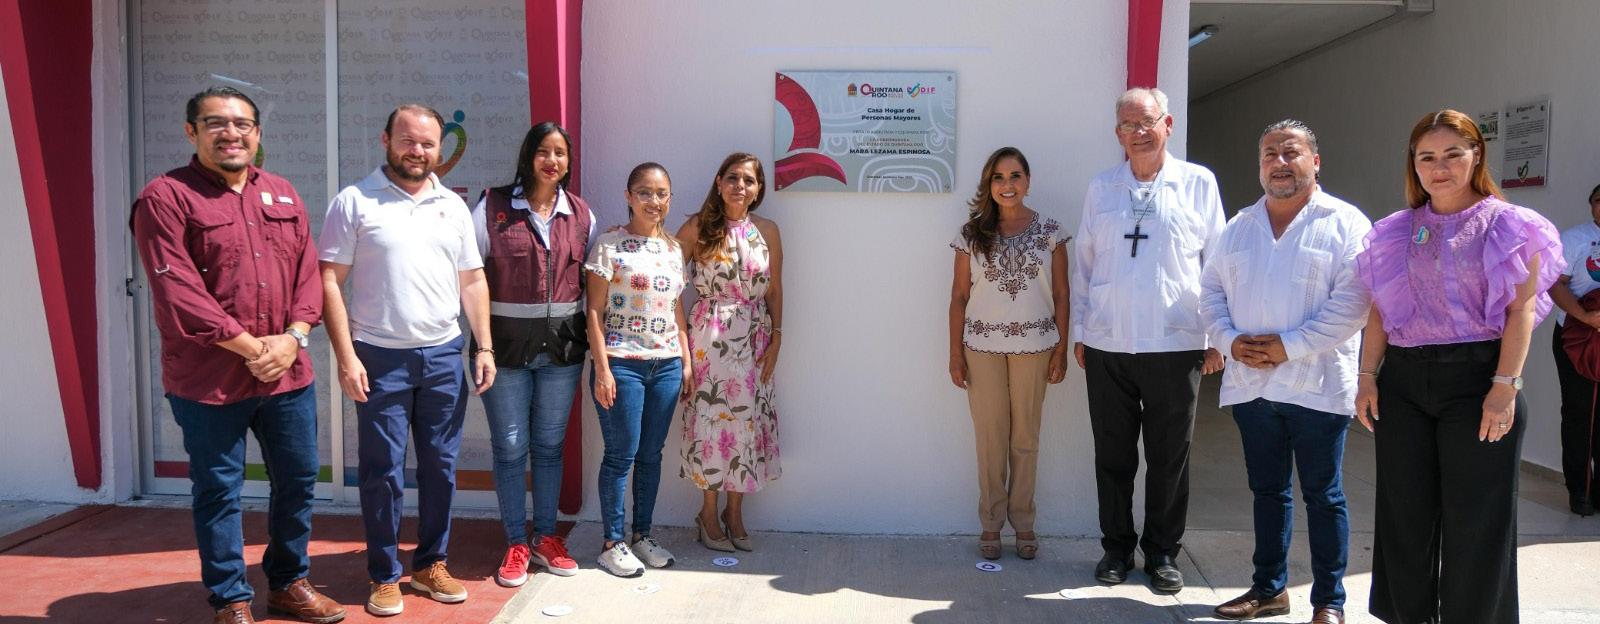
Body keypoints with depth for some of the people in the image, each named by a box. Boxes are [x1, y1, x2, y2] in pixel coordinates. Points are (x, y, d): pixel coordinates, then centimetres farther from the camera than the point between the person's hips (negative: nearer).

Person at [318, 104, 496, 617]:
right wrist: (346, 357, -12)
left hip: (443, 357, 4)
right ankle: (385, 576, 17)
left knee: (440, 467, 10)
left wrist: (484, 347, 4)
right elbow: (330, 282, -6)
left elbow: (473, 281, 12)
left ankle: (430, 564, 25)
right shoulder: (355, 202, -3)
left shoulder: (453, 206, 10)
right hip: (380, 359, -3)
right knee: (383, 473, 3)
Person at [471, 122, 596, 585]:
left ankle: (545, 538, 26)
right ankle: (516, 544, 19)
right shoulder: (493, 207, -3)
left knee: (550, 444, 12)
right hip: (506, 344, -3)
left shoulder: (581, 214, 6)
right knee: (510, 446, 5)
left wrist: (592, 336, 6)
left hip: (562, 347, 3)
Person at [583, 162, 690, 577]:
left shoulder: (674, 249, 11)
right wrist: (602, 368, -13)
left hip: (666, 364, 5)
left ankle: (642, 534, 24)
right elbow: (594, 311, -7)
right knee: (621, 455, 1)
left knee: (651, 454, 12)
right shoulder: (610, 245, -5)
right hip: (621, 363, -5)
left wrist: (686, 362, 12)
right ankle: (612, 542, 13)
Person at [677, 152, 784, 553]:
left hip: (754, 337, 3)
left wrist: (776, 339, 1)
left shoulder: (767, 231, 5)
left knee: (748, 418, 6)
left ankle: (734, 512, 20)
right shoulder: (698, 228, -3)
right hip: (709, 335, -3)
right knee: (711, 416, 1)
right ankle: (709, 511, 16)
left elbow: (775, 289, 8)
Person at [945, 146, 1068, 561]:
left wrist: (1062, 349, -1)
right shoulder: (972, 233, 2)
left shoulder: (1049, 231, 1)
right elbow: (959, 296, 2)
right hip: (982, 346, 0)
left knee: (1025, 437, 8)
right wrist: (955, 353, -1)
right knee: (990, 437, 5)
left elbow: (1060, 294, 3)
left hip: (1033, 346, 0)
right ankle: (991, 524, 15)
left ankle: (1023, 522, 19)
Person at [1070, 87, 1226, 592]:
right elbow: (1083, 264, 11)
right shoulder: (1100, 188, 8)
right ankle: (1117, 547, 23)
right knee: (1113, 455, 9)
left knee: (1169, 457, 7)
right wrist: (1079, 332, 9)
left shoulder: (1198, 184, 3)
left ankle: (1163, 552, 21)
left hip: (1175, 346, -2)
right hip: (1107, 345, 2)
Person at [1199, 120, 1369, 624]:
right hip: (1250, 382, 5)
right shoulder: (1239, 227, 12)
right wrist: (1231, 339, -6)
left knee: (1322, 495, 4)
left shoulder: (1345, 224, -5)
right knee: (1267, 489, 15)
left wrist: (1288, 346, -18)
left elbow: (1352, 302, -14)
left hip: (1316, 385, -5)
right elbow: (1212, 291, 11)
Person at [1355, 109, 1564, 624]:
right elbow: (1379, 310, 10)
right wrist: (1367, 376, 4)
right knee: (1404, 514, 9)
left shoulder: (1506, 225, -1)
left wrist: (1506, 386, -15)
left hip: (1475, 377, -4)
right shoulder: (1395, 231, 10)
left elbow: (1522, 309, -7)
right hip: (1403, 380, 4)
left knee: (1475, 519, 3)